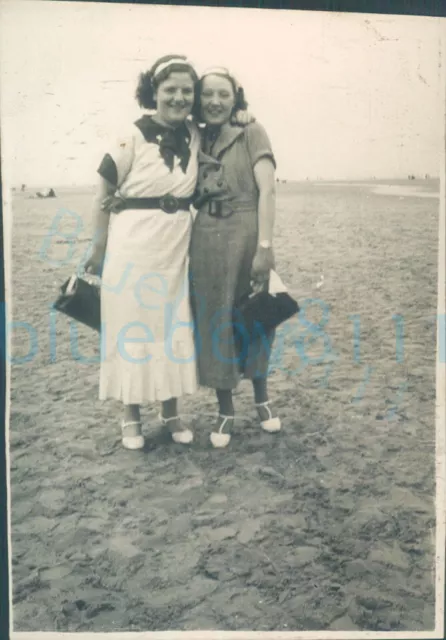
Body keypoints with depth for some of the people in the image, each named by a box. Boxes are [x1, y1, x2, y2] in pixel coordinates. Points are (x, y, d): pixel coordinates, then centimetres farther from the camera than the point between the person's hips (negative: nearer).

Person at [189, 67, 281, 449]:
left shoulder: (252, 134, 0)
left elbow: (267, 190, -10)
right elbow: (189, 195, 11)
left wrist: (264, 246, -19)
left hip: (245, 236, -3)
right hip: (205, 240, 3)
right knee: (213, 322, 6)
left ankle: (262, 398, 31)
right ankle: (226, 410, 20)